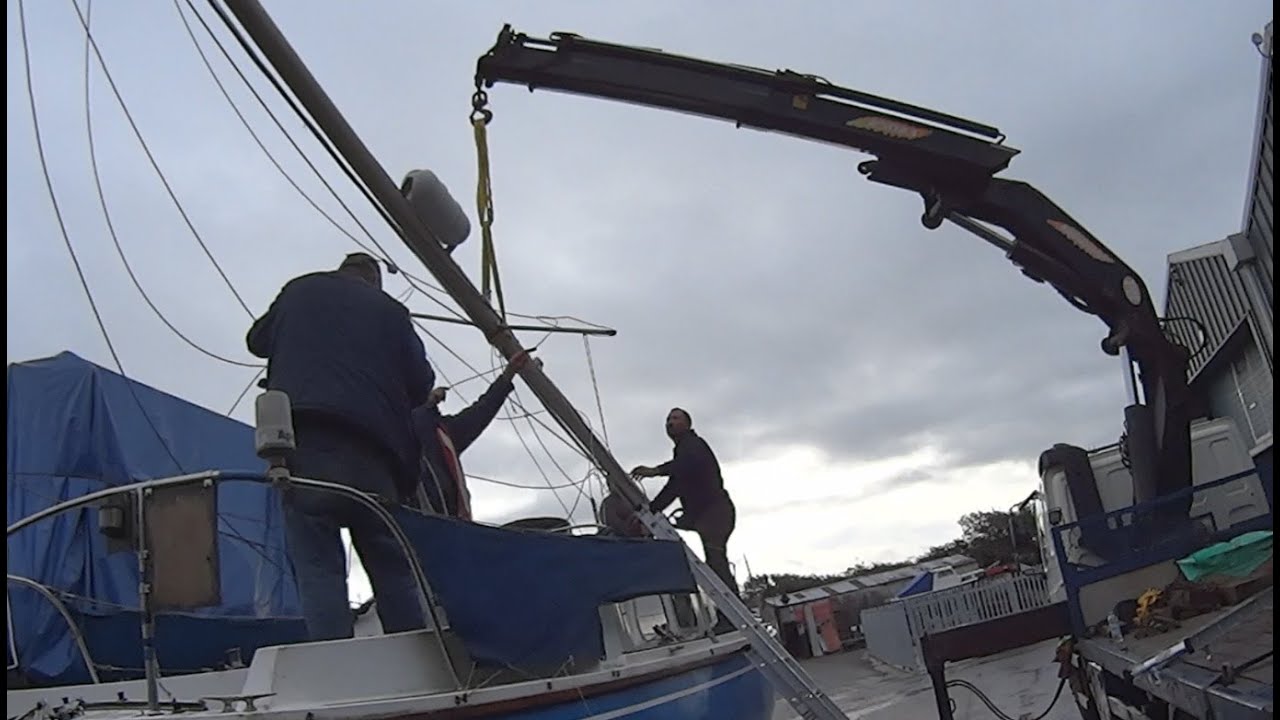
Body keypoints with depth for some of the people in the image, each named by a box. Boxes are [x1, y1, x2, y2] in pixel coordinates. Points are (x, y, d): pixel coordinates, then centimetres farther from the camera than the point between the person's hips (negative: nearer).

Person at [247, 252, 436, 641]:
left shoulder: (300, 290, 21)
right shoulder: (390, 310, 19)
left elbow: (257, 340, 35)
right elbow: (422, 382, 13)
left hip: (303, 438, 0)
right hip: (371, 448, 1)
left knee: (318, 565, -6)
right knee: (393, 567, 4)